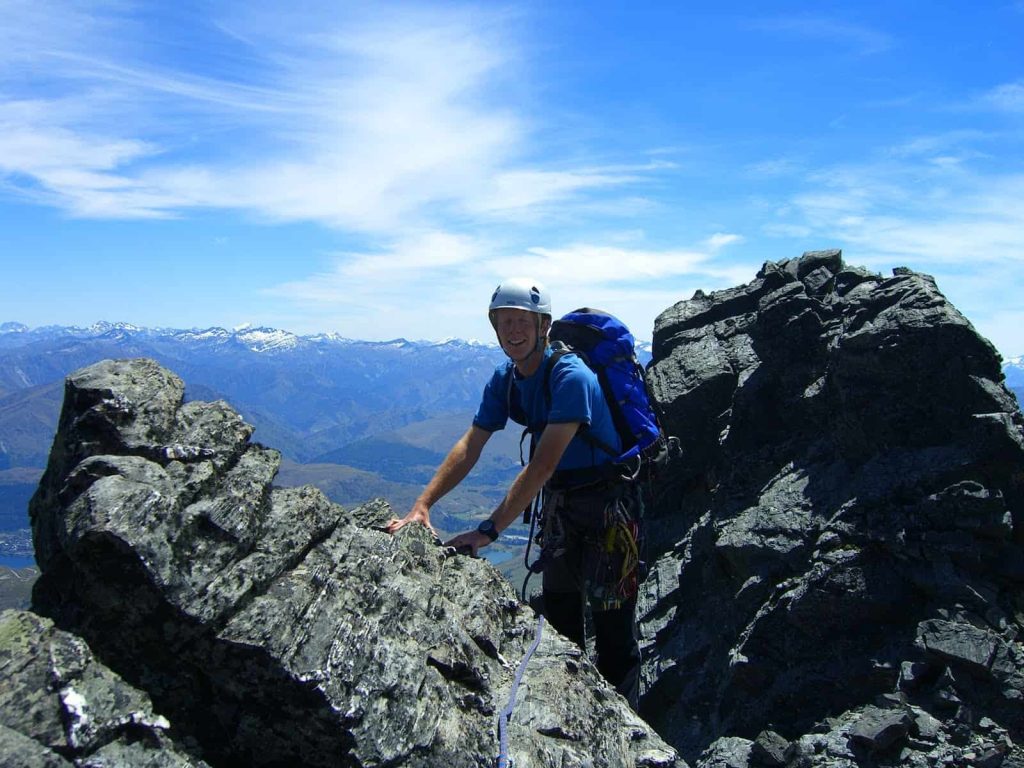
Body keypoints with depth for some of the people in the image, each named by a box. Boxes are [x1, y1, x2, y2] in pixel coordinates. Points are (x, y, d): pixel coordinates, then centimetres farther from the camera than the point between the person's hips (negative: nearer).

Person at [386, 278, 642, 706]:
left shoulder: (570, 377, -27)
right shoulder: (505, 379, -3)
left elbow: (542, 465, -32)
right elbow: (470, 445, -8)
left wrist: (488, 531, -35)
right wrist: (422, 505, -20)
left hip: (605, 502, -7)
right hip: (559, 501, 8)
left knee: (612, 624, -3)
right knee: (558, 618, 16)